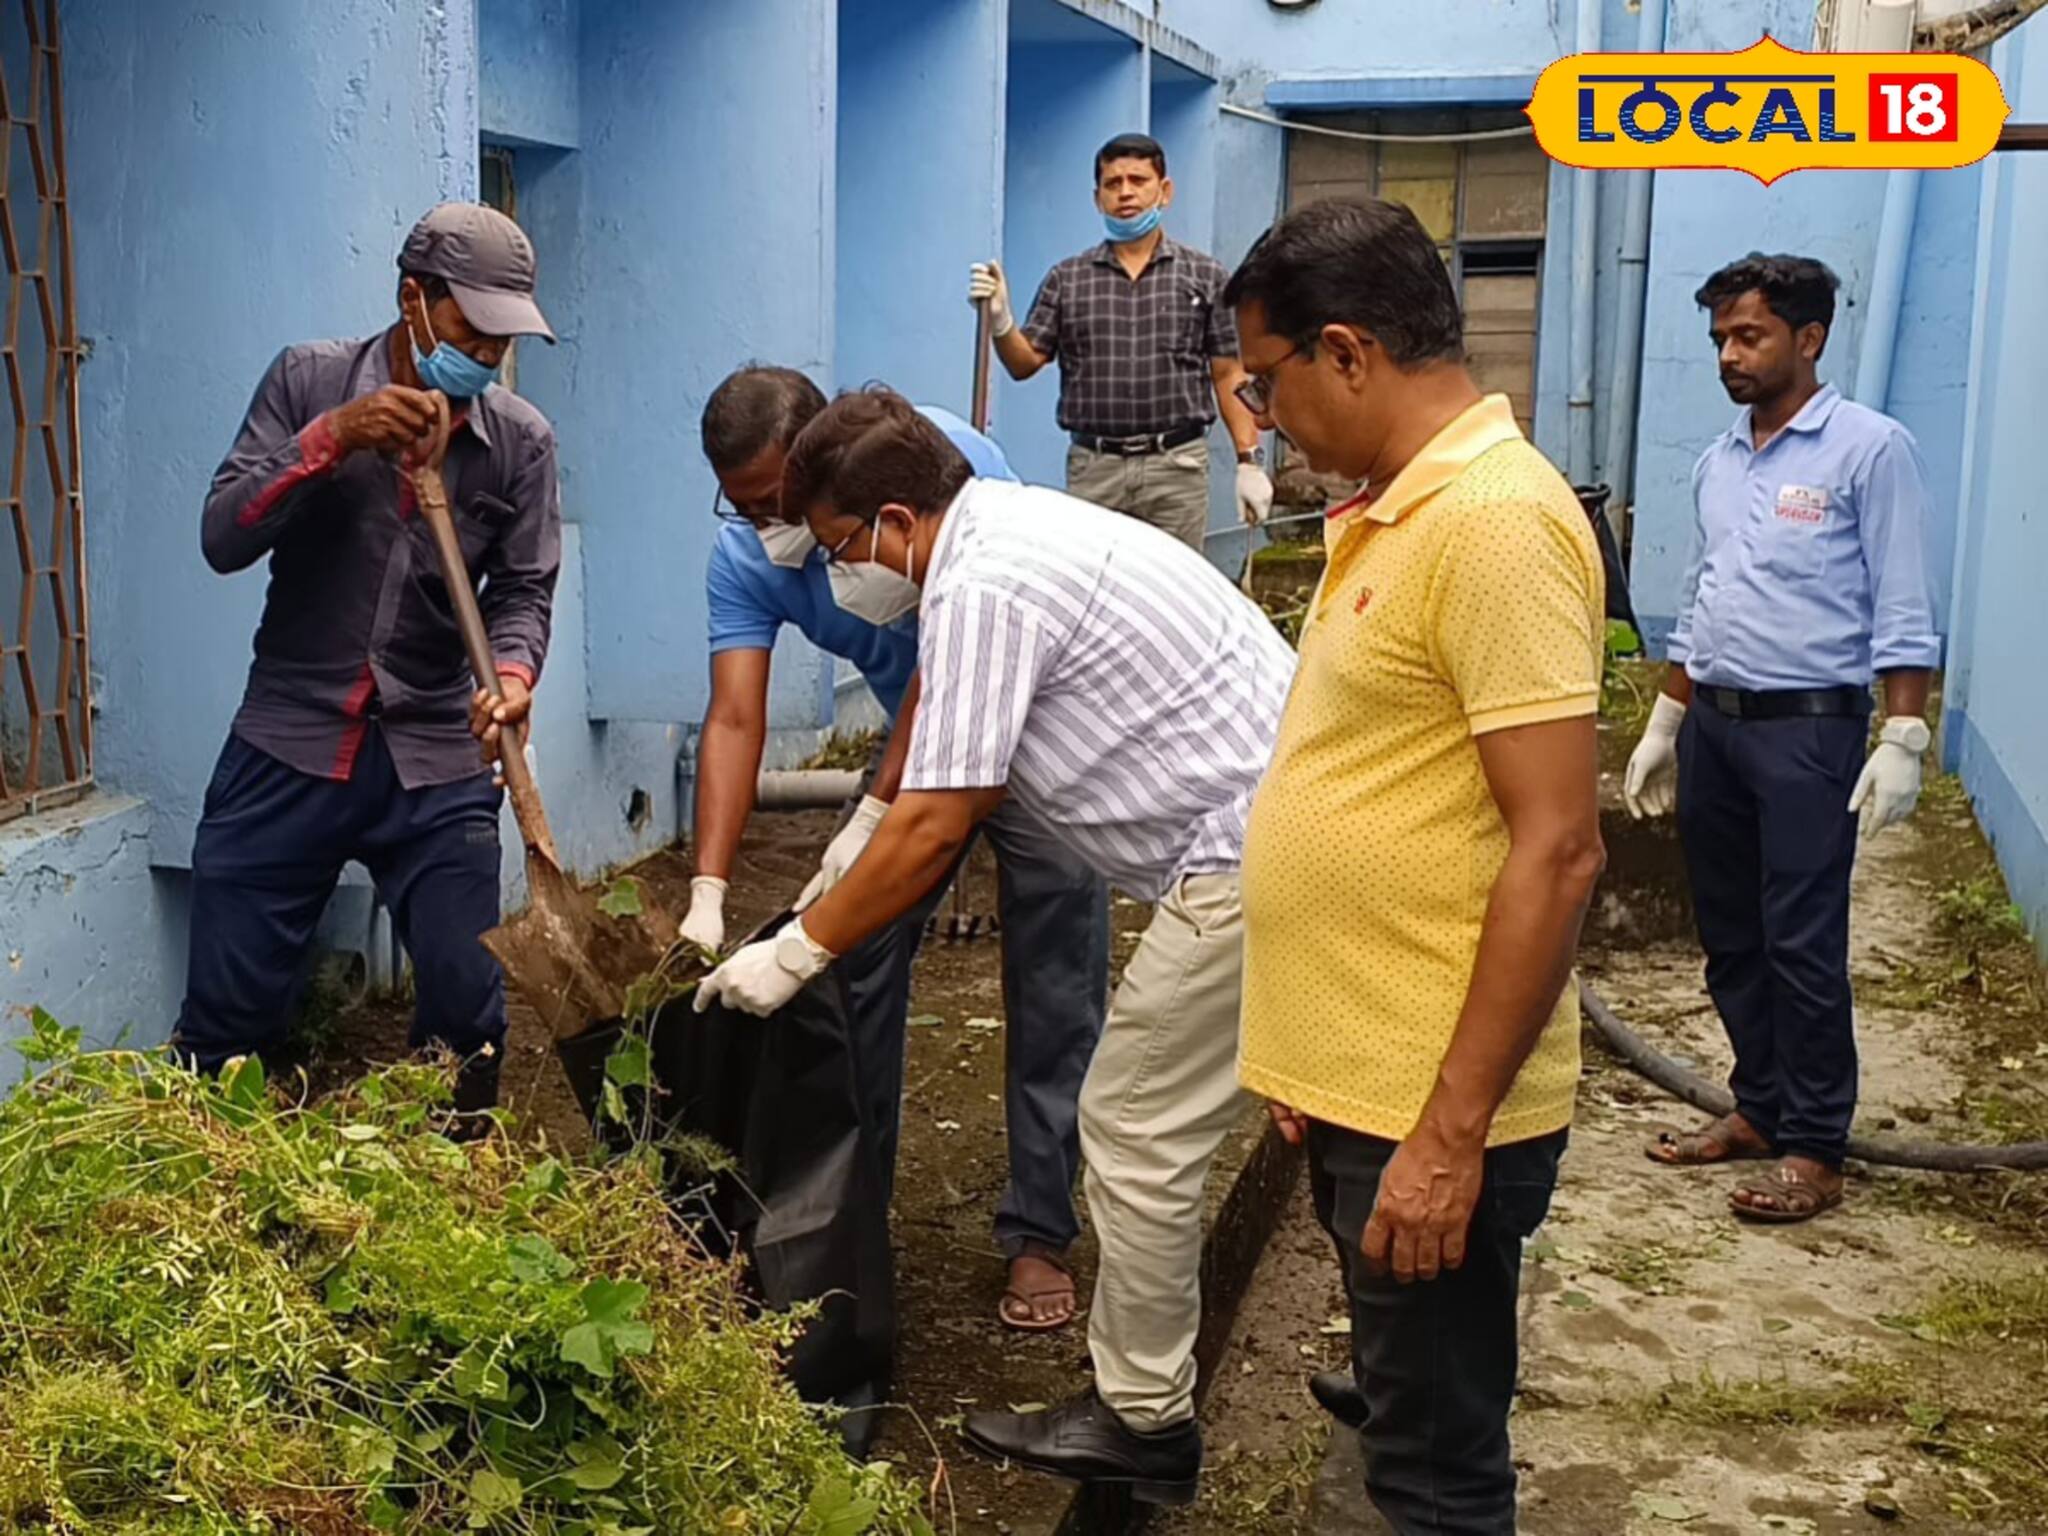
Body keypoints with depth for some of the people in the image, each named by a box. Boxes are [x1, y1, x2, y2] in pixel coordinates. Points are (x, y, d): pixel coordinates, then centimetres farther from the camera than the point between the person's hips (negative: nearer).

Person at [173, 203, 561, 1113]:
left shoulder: (522, 440, -1)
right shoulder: (308, 382, -2)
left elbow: (523, 590, -1)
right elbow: (222, 539, -8)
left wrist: (512, 675, -23)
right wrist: (330, 438, -22)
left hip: (437, 763, 1)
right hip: (287, 747, 0)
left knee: (469, 1015, 5)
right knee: (223, 1021, 5)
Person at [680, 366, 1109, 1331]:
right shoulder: (744, 558, -14)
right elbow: (735, 721, -21)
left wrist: (872, 819, -35)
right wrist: (707, 894, -32)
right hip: (917, 743, 5)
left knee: (1055, 996, -4)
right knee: (857, 964, 3)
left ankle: (1040, 1234, 7)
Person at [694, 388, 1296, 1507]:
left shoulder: (982, 587, -18)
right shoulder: (1009, 522, 14)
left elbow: (932, 832, -17)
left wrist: (795, 954, -7)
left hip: (1244, 858, -10)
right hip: (1276, 820, 10)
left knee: (1135, 1131, 0)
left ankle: (1140, 1424, 14)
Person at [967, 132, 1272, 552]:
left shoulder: (1205, 275, 5)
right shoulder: (1067, 279, 8)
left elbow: (1228, 376, 4)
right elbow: (1024, 364, 6)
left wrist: (1249, 460, -3)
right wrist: (999, 320, -13)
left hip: (1177, 466, -1)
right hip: (1092, 468, 1)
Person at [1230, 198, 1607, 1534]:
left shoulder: (1496, 522, -19)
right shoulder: (1392, 508, 11)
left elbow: (1557, 851, -23)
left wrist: (1452, 1132, -22)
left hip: (1431, 1112, -9)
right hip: (1362, 1083, 9)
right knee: (1411, 1414, 23)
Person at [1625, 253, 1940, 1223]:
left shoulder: (1869, 450, -7)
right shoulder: (1717, 463, 14)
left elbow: (1902, 613, -10)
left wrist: (1903, 738, -17)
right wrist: (1664, 725, 19)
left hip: (1809, 728, -7)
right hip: (1713, 724, 7)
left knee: (1801, 943, -5)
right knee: (1729, 935, 12)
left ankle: (1814, 1149, 5)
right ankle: (1759, 1107, 25)